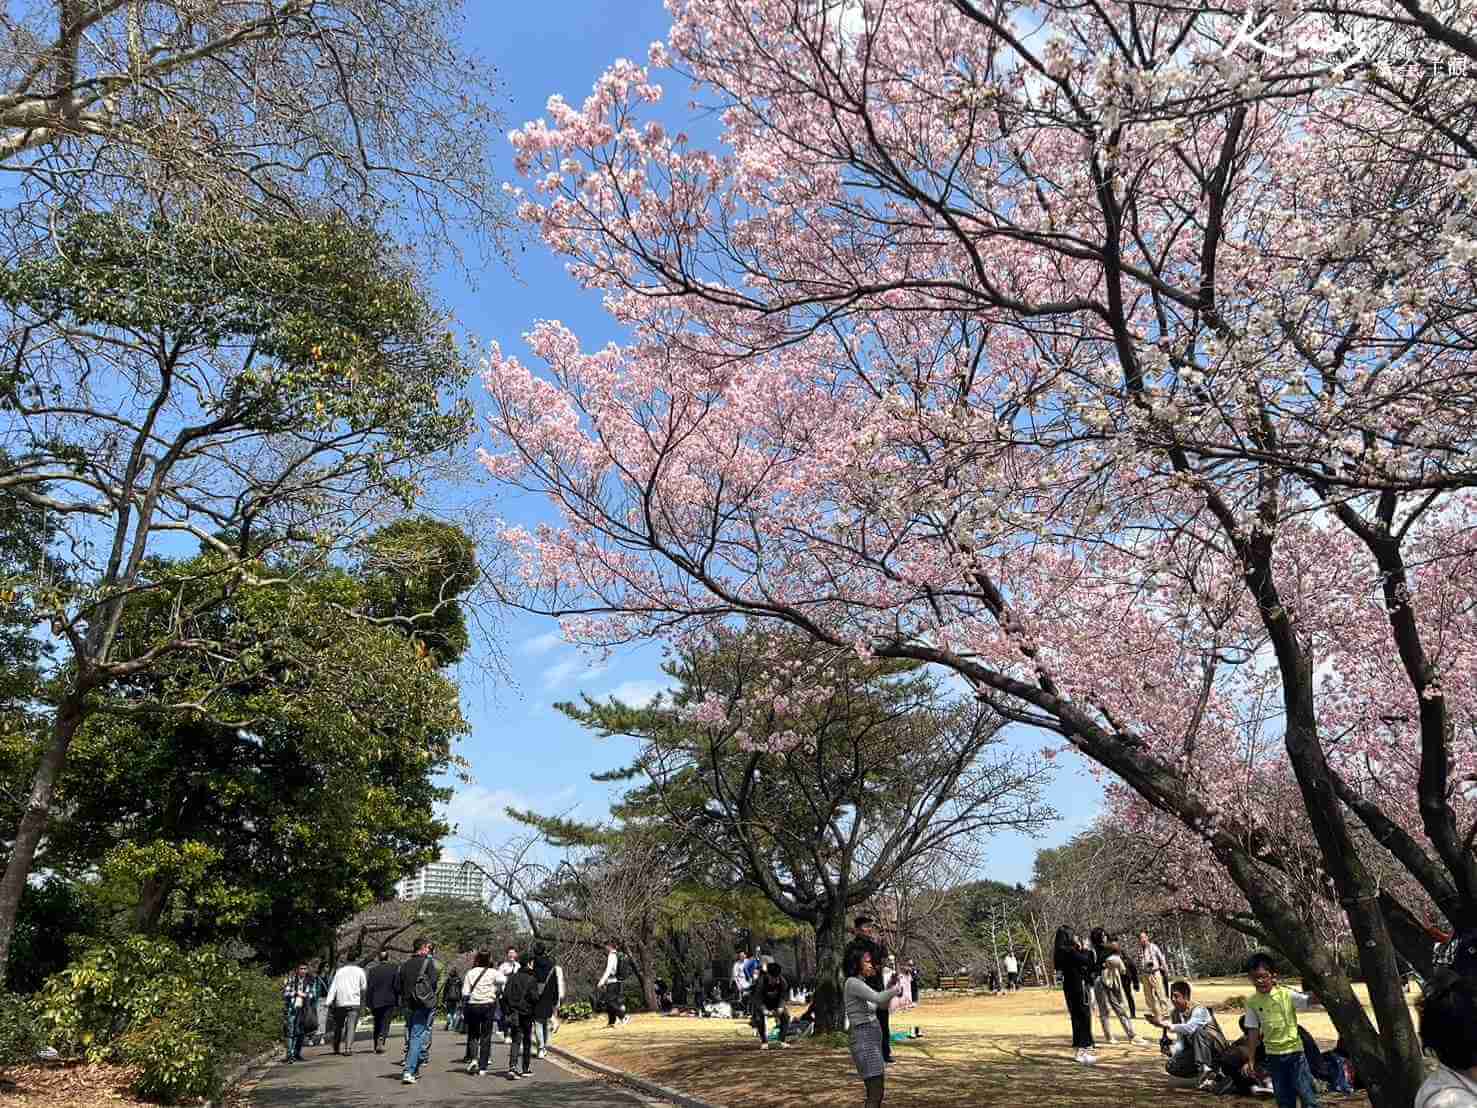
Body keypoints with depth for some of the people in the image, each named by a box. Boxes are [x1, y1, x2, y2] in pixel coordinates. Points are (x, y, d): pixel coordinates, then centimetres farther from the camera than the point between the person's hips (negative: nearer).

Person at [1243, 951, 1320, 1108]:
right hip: (1273, 1055, 3)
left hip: (1294, 1051, -3)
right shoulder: (1252, 1002, -3)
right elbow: (1253, 1031, 2)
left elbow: (1310, 1000, -21)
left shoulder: (1287, 994, -10)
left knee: (1307, 1095, 0)